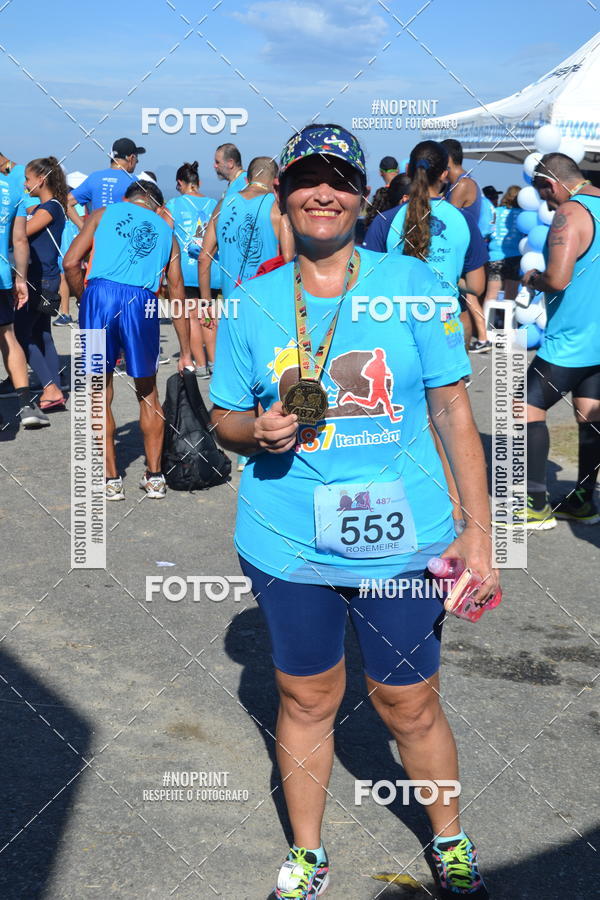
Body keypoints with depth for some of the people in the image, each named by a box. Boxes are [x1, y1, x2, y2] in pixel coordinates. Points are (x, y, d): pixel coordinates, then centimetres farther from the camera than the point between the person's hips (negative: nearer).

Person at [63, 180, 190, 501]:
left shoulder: (104, 213, 19)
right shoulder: (166, 231, 24)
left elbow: (71, 263, 4)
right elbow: (177, 294, 21)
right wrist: (186, 352, 24)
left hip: (100, 294, -1)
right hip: (142, 303, 1)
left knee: (100, 393, 9)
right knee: (147, 392, 18)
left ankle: (111, 479, 13)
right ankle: (154, 477, 20)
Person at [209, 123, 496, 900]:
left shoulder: (412, 283, -2)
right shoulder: (252, 303, 2)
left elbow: (454, 410, -1)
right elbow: (225, 419, 10)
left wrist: (478, 530, -4)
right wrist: (260, 429, -14)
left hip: (402, 541, -1)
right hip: (288, 545, 1)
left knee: (408, 705, 11)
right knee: (306, 700, 14)